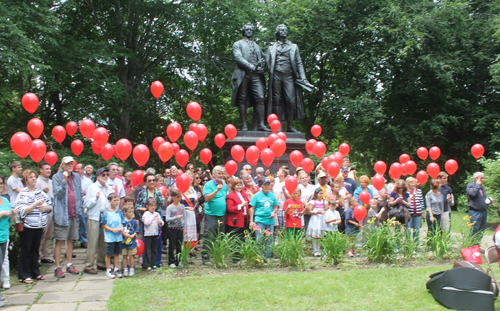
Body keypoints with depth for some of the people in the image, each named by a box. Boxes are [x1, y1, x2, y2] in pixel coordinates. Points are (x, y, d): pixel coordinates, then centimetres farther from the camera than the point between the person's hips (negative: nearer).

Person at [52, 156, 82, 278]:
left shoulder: (77, 177, 12)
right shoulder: (57, 177, -3)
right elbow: (59, 194, -13)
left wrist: (79, 207, 10)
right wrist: (64, 180, -23)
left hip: (74, 214, 5)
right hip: (62, 214, -5)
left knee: (70, 240, 12)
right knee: (59, 240, -3)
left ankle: (69, 265, 20)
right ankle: (58, 267, 0)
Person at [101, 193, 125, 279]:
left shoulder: (120, 212, 7)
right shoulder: (106, 212, -7)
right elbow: (103, 225, -6)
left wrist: (121, 228, -7)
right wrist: (112, 229, -16)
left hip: (119, 237, 4)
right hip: (109, 237, -4)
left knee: (117, 253, 11)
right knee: (109, 254, 3)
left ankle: (116, 270, 21)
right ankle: (108, 271, 13)